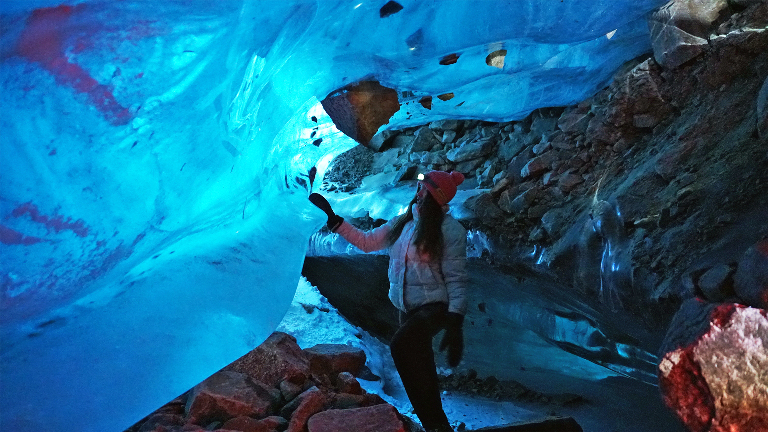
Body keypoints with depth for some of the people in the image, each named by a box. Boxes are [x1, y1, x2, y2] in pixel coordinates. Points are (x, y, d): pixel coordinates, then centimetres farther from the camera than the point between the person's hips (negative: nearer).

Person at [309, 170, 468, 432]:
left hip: (435, 307, -7)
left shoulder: (449, 229, -12)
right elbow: (366, 242, 15)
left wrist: (454, 325, -21)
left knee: (402, 344, -33)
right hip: (407, 309, 8)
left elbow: (456, 279, -14)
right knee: (419, 372, 16)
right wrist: (331, 218, 10)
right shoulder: (402, 223, 7)